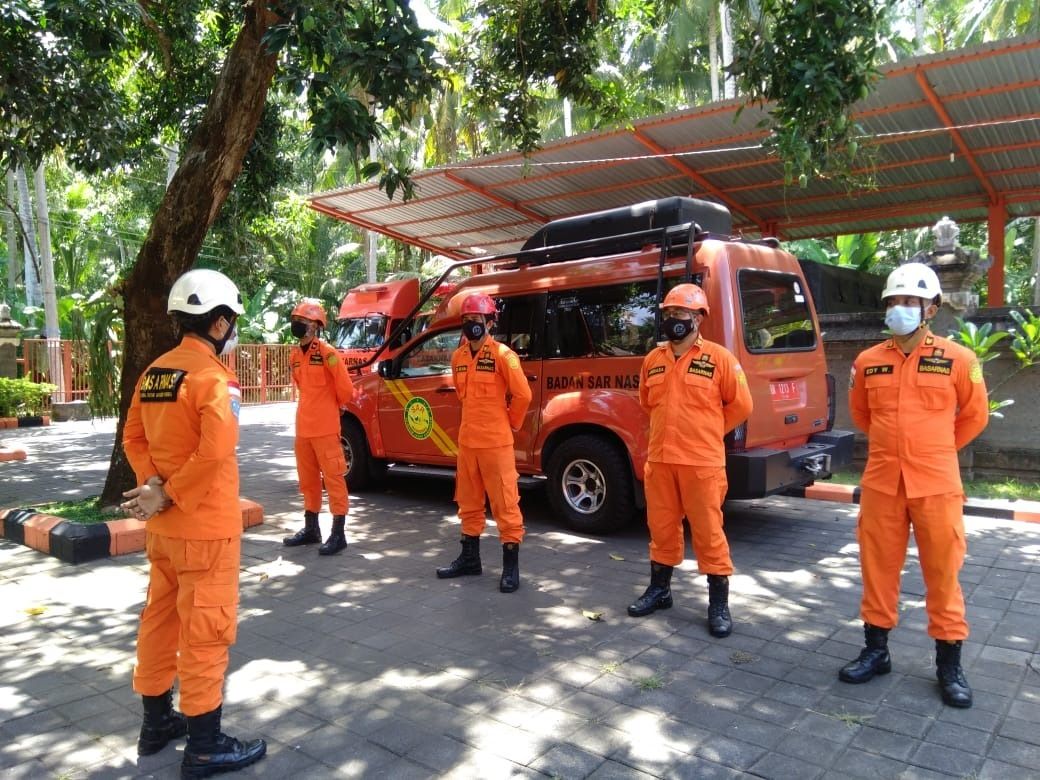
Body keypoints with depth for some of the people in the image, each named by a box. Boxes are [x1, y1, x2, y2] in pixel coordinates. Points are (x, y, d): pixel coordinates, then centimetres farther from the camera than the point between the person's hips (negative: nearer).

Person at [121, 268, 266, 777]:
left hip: (162, 525, 8)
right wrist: (169, 495, -17)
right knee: (206, 630, 1)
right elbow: (216, 451, -27)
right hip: (205, 525, -8)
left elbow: (133, 438, 9)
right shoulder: (213, 376, -18)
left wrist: (152, 483, -4)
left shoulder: (154, 371, 7)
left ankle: (156, 722, 34)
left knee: (161, 618, 19)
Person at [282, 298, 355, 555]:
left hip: (325, 428, -8)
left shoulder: (327, 353, -12)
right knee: (308, 480, 16)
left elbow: (345, 389, -11)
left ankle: (338, 534, 1)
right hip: (303, 428, 8)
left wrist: (333, 407, 5)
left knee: (333, 478, -4)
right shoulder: (295, 356, 12)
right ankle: (311, 529, 27)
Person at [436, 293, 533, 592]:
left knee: (505, 504, -1)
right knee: (469, 502, 16)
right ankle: (469, 558, 30)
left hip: (496, 442, -7)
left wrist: (511, 423, 1)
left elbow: (523, 394, -10)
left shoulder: (502, 355, -12)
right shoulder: (458, 357, 8)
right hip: (467, 441, 7)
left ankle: (511, 567, 8)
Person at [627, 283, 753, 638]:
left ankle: (719, 604, 13)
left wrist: (708, 433, 8)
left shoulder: (719, 358, -5)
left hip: (702, 462, -4)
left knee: (708, 531, 2)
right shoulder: (653, 359, 8)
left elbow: (740, 405, 1)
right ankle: (659, 589, 30)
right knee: (662, 527, 14)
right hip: (659, 460, 5)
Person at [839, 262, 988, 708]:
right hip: (881, 483, 2)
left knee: (942, 573, 6)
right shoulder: (868, 362, 3)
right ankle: (876, 651, 26)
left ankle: (949, 664, 22)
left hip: (936, 485, -2)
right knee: (878, 567, 10)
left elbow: (974, 415, 10)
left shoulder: (957, 360, -4)